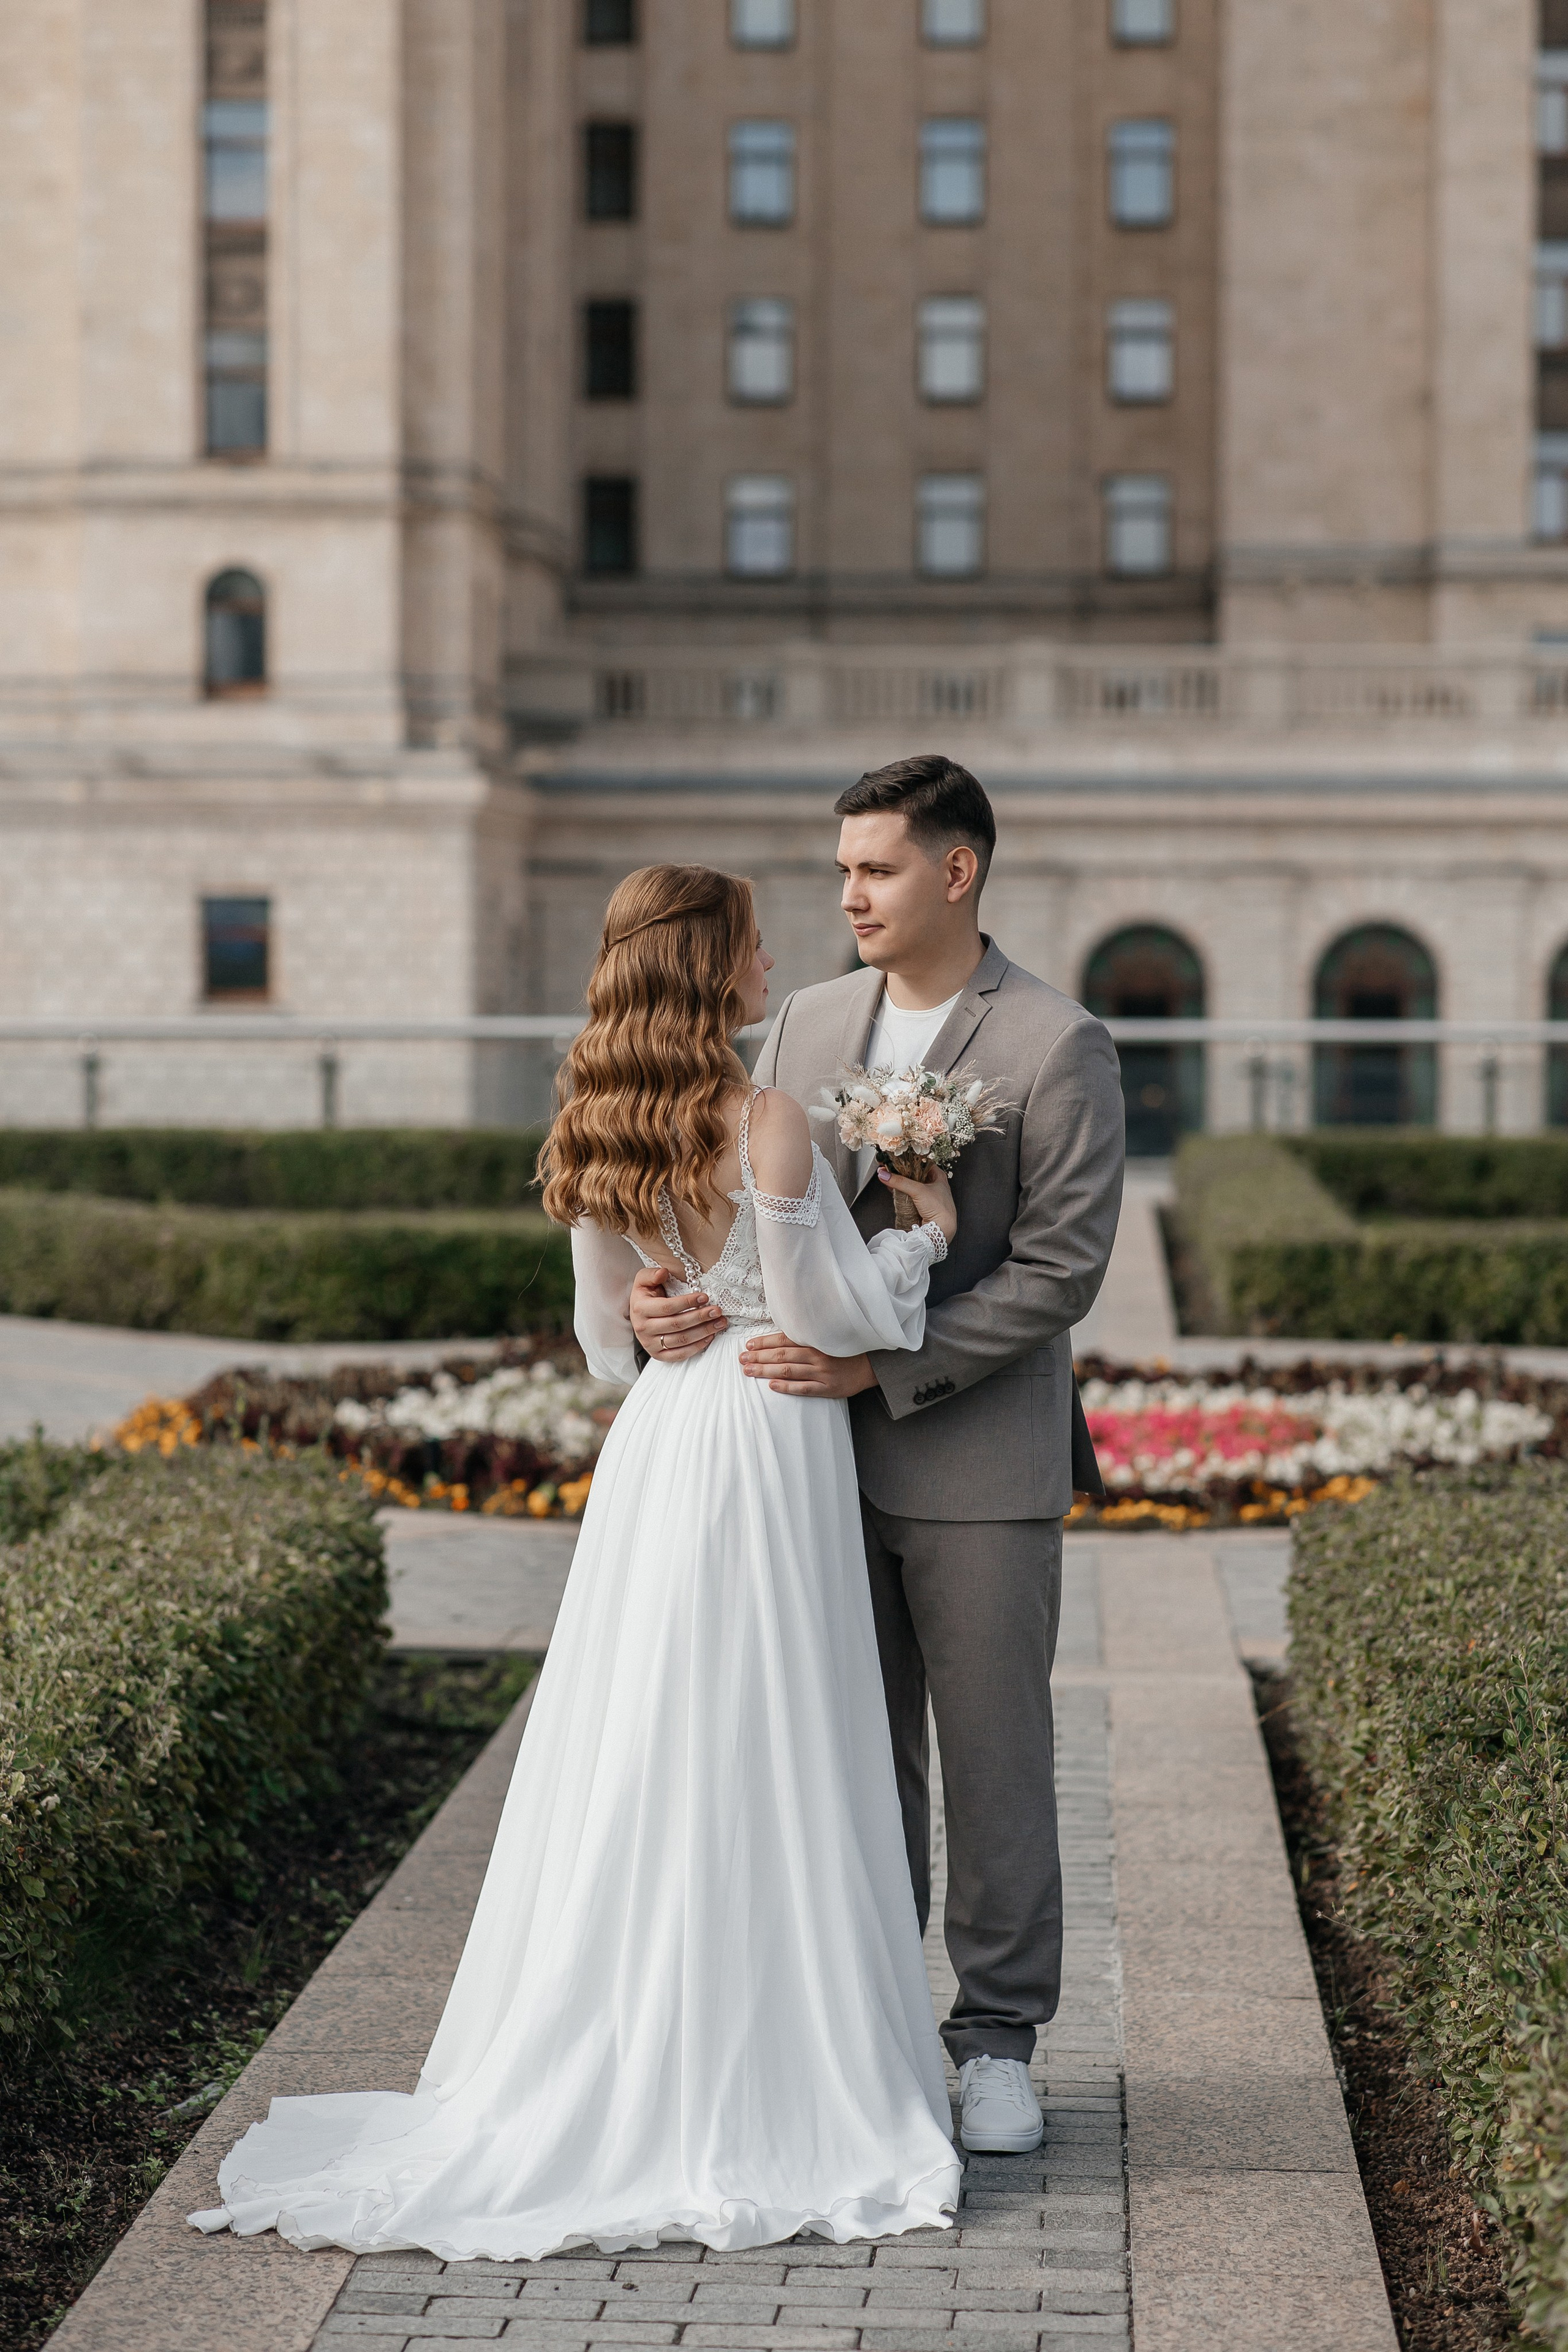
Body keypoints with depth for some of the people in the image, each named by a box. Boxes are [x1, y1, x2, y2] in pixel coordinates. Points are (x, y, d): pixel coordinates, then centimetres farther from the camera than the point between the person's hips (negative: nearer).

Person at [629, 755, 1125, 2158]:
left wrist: (882, 1365, -20)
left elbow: (1058, 1271, -13)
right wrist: (676, 1292, -12)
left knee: (995, 1762, 4)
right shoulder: (806, 1026, 10)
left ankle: (998, 2039, 16)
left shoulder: (1058, 1048, -8)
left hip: (979, 1464, -5)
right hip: (826, 1458, 5)